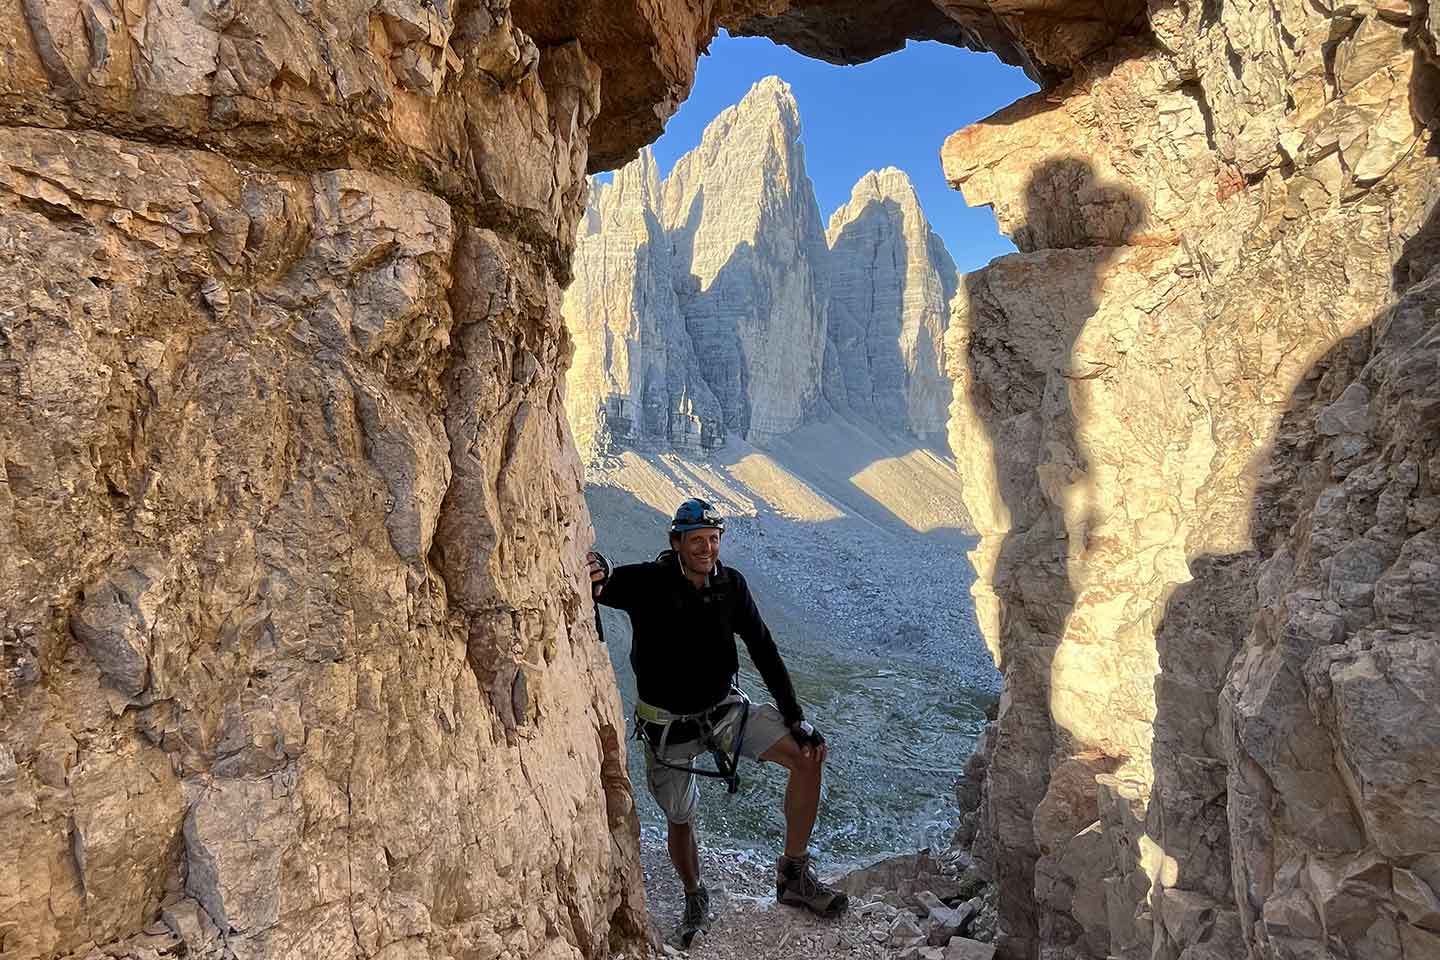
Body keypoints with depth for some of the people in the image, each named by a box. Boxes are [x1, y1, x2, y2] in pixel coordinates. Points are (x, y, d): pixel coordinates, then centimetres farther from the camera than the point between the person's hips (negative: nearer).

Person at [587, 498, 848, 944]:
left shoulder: (731, 584, -9)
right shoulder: (646, 582, -21)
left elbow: (764, 651, -4)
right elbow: (595, 585, -35)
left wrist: (794, 718, -7)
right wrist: (594, 569, -61)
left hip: (723, 707, 3)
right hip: (668, 723, -3)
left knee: (808, 754, -13)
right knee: (680, 820, 11)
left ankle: (794, 876, 1)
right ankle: (695, 900, 43)